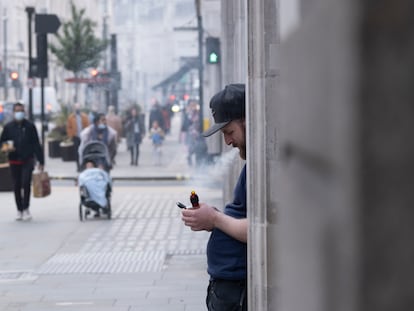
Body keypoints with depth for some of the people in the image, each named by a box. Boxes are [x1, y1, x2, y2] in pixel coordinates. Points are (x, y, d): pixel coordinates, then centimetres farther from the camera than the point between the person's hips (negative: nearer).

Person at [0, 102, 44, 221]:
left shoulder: (30, 126, 1)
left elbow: (36, 144, 3)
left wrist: (41, 161, 1)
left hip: (28, 160, -2)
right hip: (14, 161, 2)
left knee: (26, 183, -16)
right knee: (17, 186, 7)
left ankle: (26, 208, -5)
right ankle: (19, 210, 18)